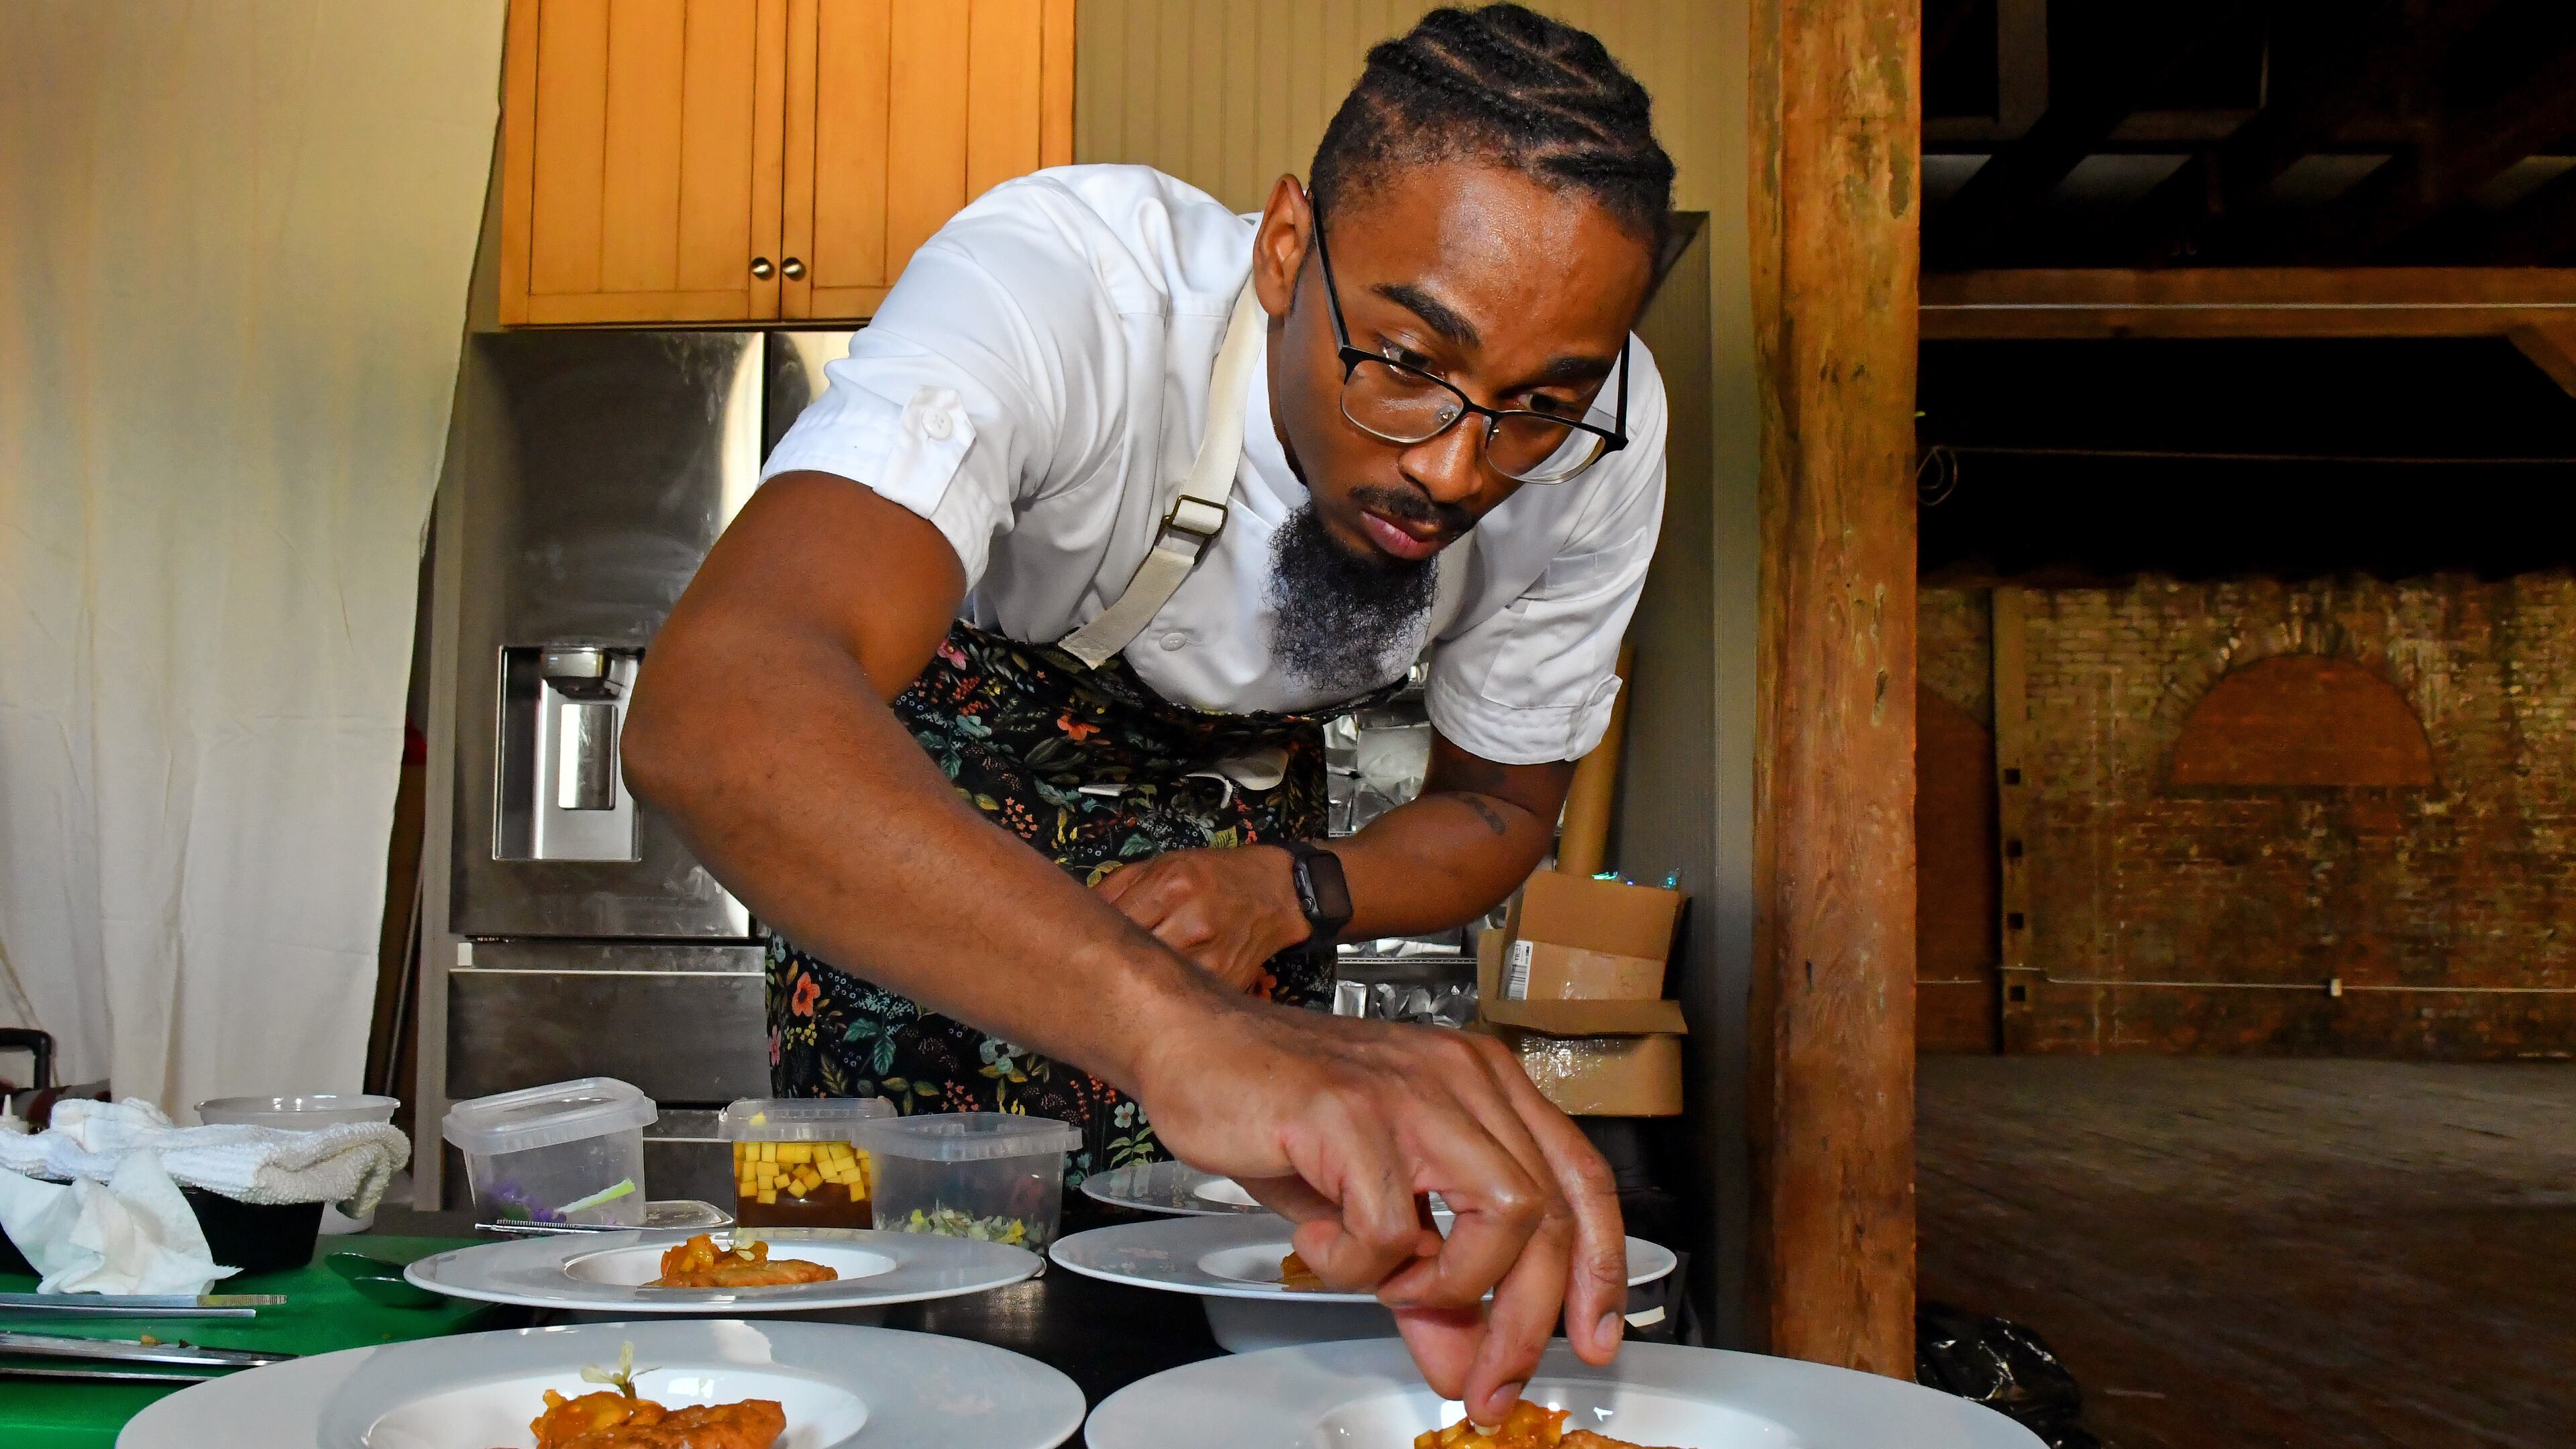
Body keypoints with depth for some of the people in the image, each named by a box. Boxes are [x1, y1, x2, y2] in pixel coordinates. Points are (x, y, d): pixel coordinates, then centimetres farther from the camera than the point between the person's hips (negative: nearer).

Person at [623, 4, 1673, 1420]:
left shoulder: (1599, 439, -26)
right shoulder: (1062, 279, -41)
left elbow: (1499, 804, -7)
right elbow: (709, 711, -59)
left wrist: (1288, 894, -30)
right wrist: (1181, 1030, -74)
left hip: (1241, 787, 3)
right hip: (932, 778, -2)